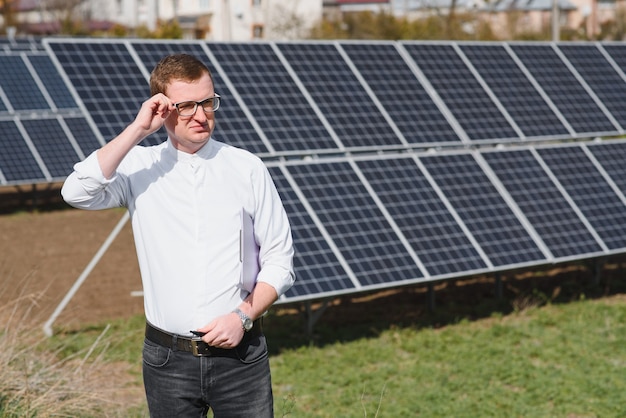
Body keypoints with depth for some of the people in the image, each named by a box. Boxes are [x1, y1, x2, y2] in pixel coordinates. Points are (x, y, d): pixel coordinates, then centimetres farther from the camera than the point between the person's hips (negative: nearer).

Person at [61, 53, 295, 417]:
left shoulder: (248, 169, 3)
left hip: (240, 354, 0)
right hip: (168, 359, 0)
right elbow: (78, 193, -16)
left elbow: (280, 260, 4)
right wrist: (138, 130, -14)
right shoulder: (139, 167, 3)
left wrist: (244, 316, -10)